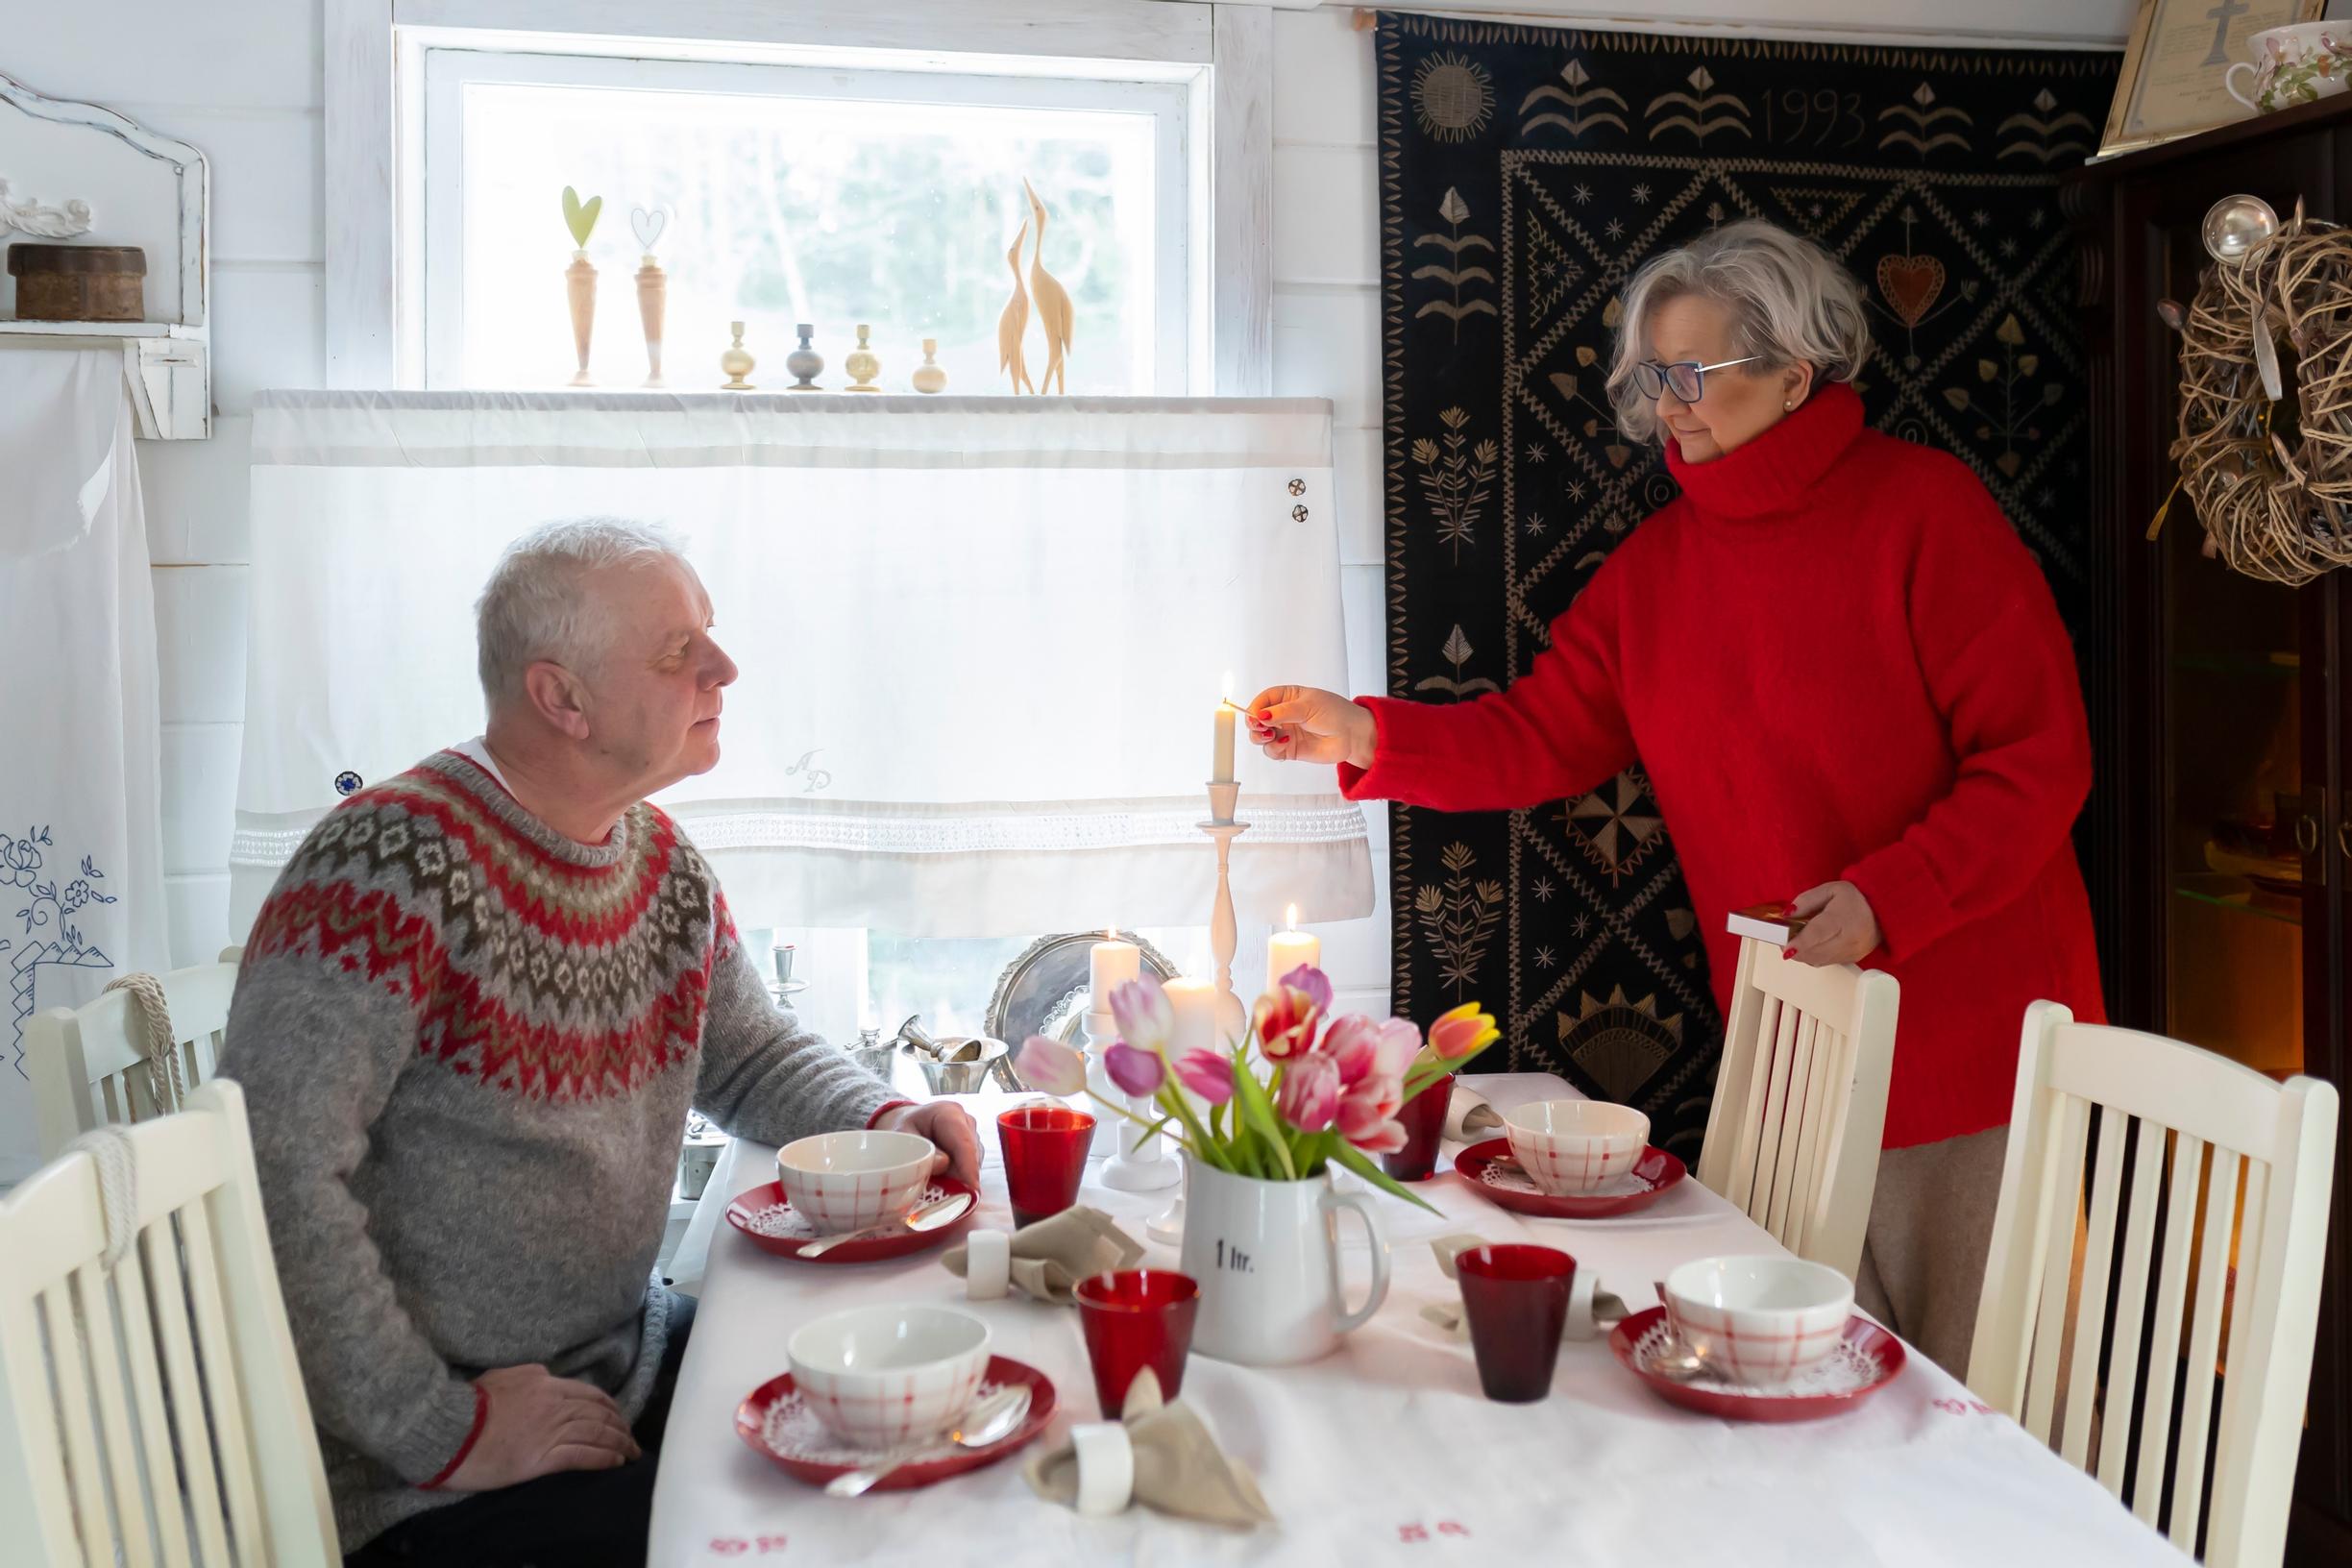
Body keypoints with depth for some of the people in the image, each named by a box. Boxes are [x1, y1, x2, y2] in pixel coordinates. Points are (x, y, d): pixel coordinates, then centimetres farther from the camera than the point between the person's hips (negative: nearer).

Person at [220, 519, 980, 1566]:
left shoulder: (664, 860, 4)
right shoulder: (392, 866, -22)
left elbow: (750, 1050, 17)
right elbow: (274, 1177, -26)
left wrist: (881, 1118, -3)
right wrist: (442, 1432, -23)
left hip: (634, 1361, 8)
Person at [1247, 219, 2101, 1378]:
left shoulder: (1922, 509, -10)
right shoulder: (1656, 562, 7)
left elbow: (2039, 758, -11)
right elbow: (1540, 737, 4)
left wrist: (1885, 900, -21)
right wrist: (1368, 739, -10)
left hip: (1972, 1031, -5)